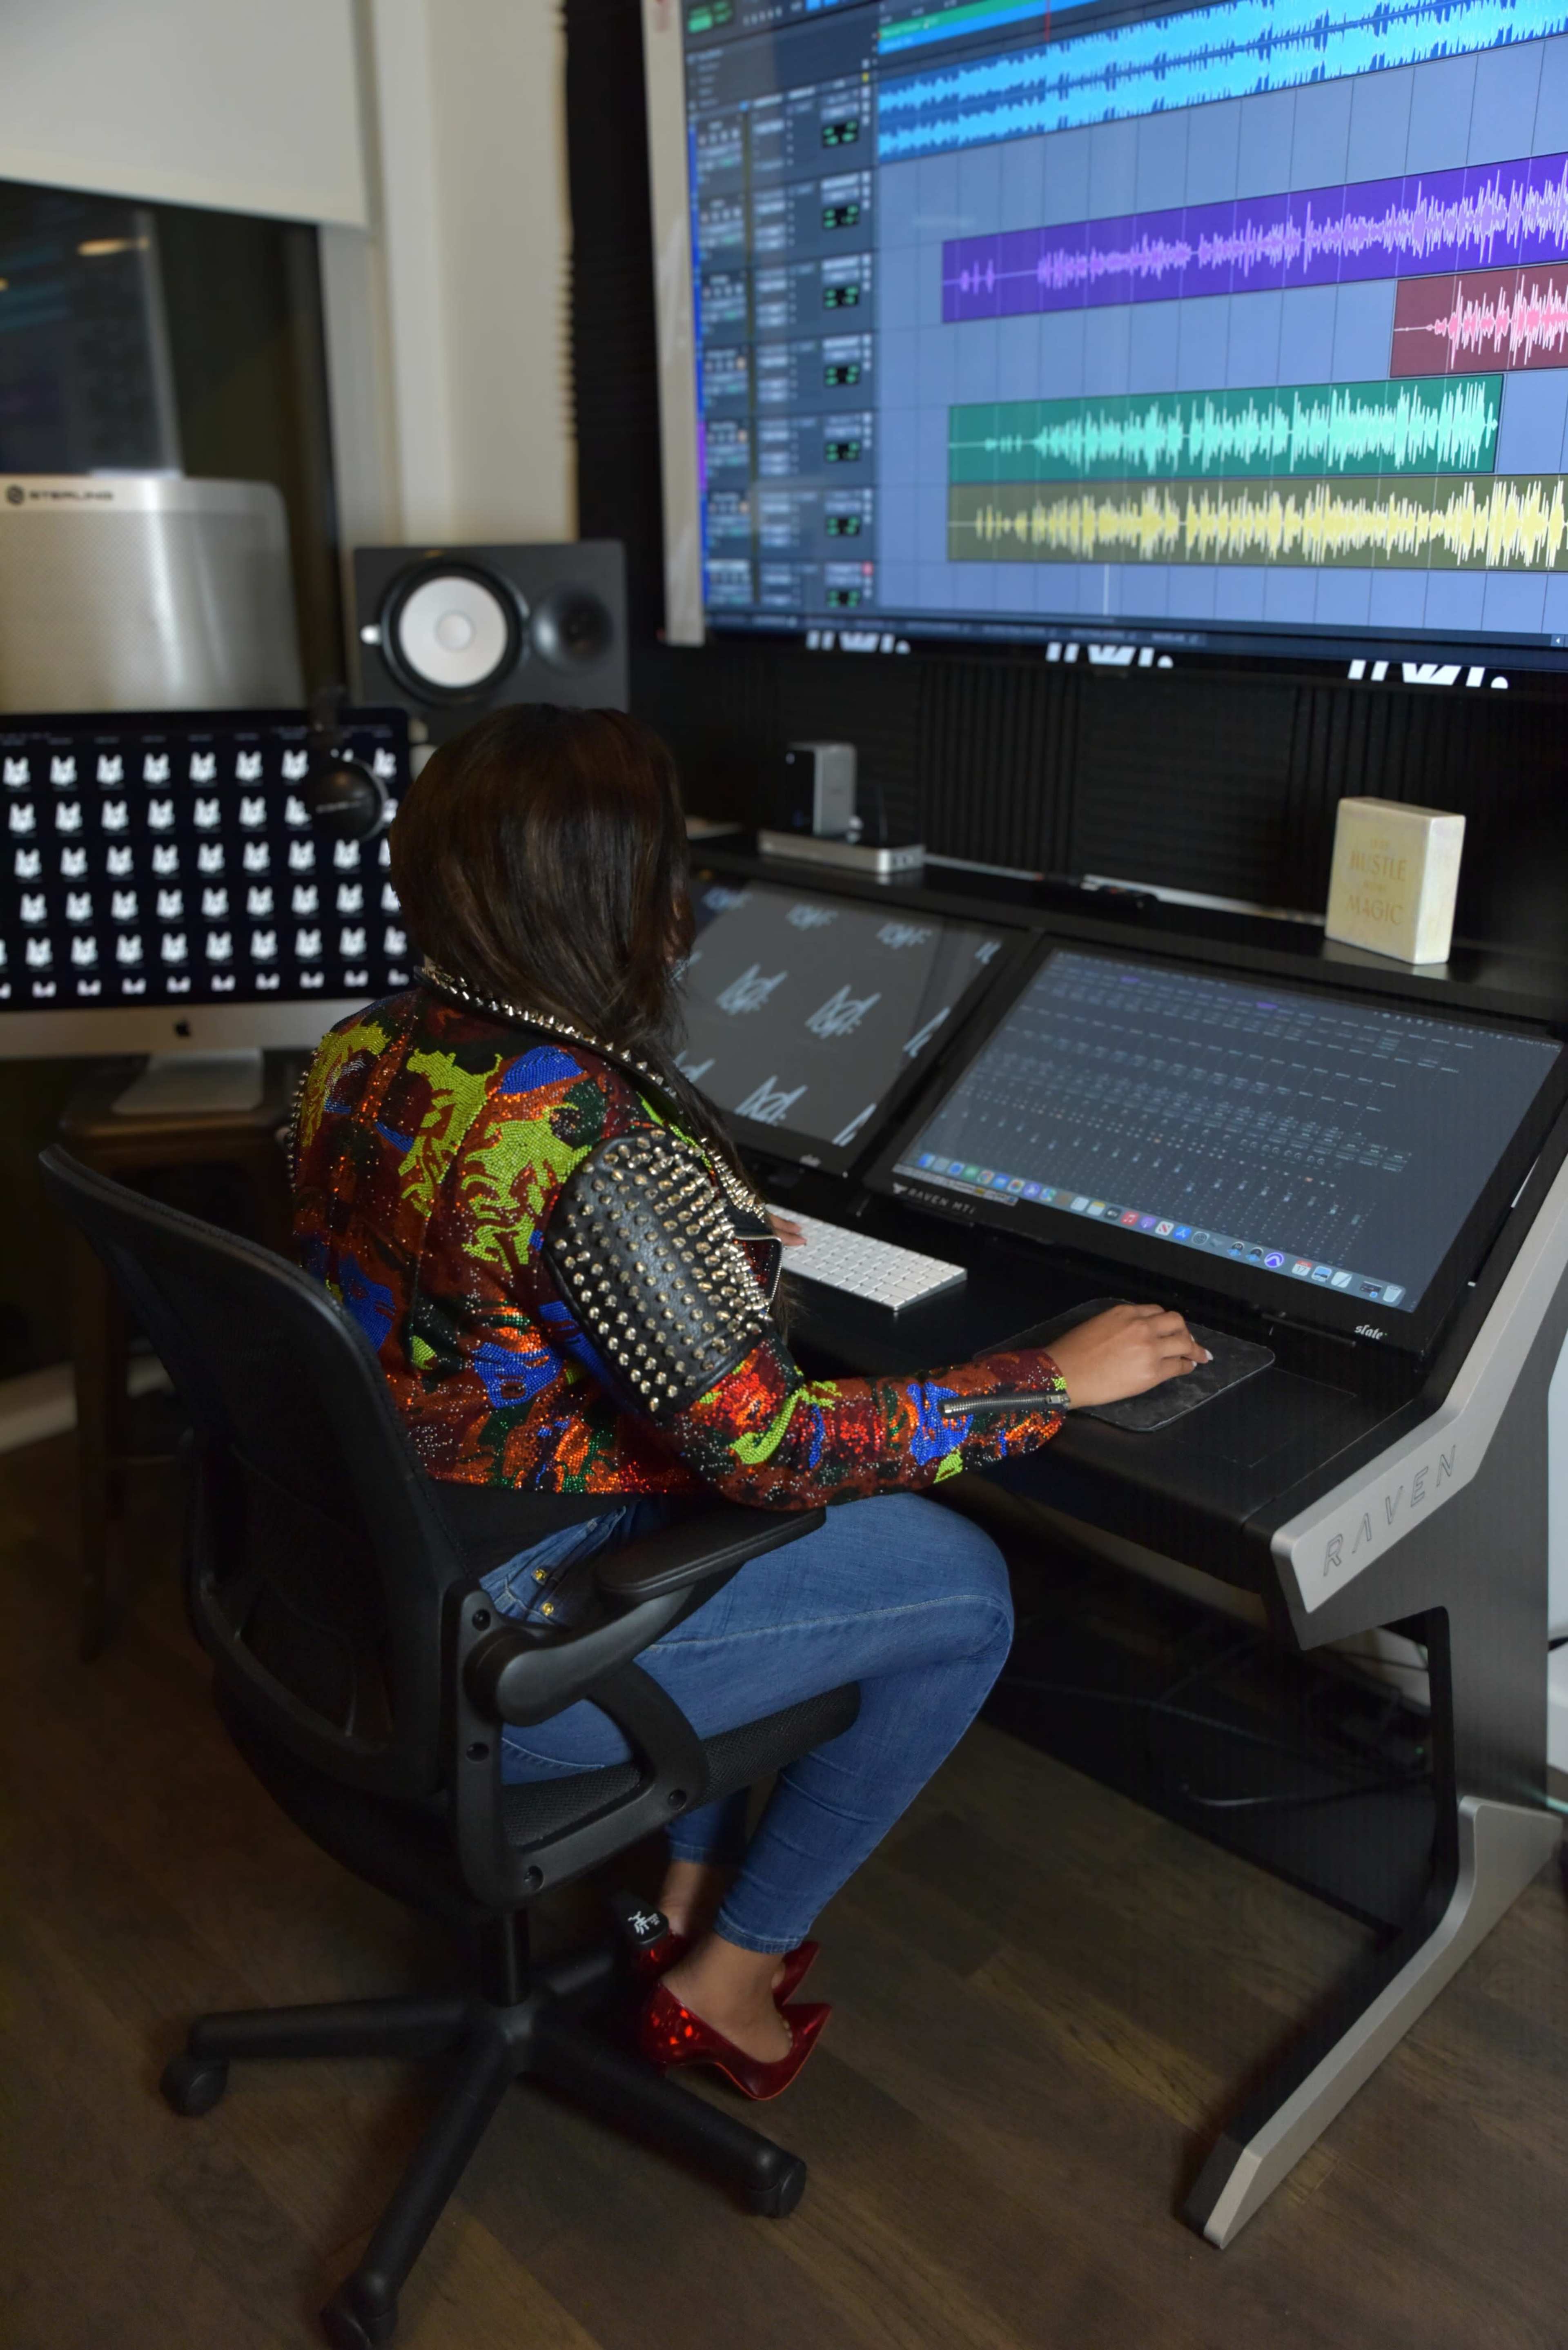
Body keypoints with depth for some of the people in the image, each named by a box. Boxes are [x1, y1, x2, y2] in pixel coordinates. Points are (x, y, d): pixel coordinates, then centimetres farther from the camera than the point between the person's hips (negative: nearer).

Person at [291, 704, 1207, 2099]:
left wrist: (707, 1246, 20)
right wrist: (1056, 1380, -14)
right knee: (962, 1589, 4)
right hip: (487, 1662, -9)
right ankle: (722, 1980, 20)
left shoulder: (361, 1055, -2)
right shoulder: (599, 1143, -30)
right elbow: (768, 1446, -26)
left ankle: (691, 1887, 33)